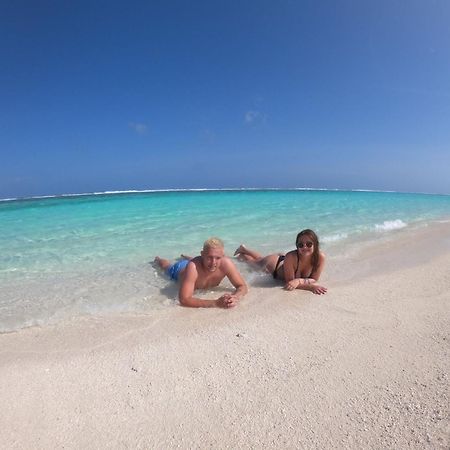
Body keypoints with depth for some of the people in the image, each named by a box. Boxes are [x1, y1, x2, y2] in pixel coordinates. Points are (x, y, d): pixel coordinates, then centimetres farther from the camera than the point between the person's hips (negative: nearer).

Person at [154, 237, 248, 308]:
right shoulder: (193, 267, -53)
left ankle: (184, 256, 72)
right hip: (179, 269, -2)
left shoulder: (226, 263, -43)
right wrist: (216, 303, -66)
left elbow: (243, 287, -33)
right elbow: (184, 299, -57)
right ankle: (157, 259, 66)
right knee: (167, 266, 34)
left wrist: (235, 297, -57)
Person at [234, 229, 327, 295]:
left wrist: (299, 280, -48)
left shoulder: (320, 257, -35)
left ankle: (244, 249, 61)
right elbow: (289, 282, -39)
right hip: (274, 262, -4)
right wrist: (312, 286, -52)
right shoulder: (291, 257, -45)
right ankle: (242, 251, 58)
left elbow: (314, 280, -29)